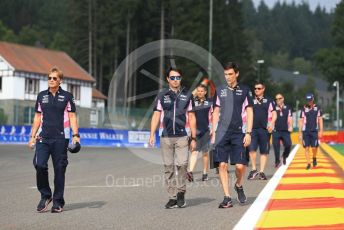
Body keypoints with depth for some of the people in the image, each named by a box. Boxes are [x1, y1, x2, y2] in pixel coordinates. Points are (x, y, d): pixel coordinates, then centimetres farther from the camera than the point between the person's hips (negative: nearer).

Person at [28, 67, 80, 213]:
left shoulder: (67, 96, 4)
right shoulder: (41, 96, 12)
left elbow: (72, 116, 3)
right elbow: (37, 117, 17)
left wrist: (75, 135, -8)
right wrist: (33, 136, 12)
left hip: (60, 138, -2)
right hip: (43, 137, 2)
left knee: (59, 169, 0)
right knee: (39, 165, -13)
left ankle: (58, 202, 10)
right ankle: (45, 196, 5)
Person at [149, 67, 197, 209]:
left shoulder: (187, 95, 8)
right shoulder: (162, 96, 8)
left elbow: (191, 117, 11)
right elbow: (156, 116, 7)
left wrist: (193, 138, 8)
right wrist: (152, 135, -3)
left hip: (182, 136, -1)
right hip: (166, 137, 1)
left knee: (182, 164, -14)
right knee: (168, 167, 1)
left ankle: (181, 192, 5)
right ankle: (172, 197, 6)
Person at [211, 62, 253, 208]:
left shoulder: (244, 90, 5)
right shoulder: (220, 91, 11)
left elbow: (249, 112, 4)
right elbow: (216, 112, 14)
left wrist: (248, 133, -4)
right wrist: (213, 133, 8)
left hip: (238, 133, -2)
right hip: (222, 133, 2)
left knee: (240, 165, -7)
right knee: (222, 165, -4)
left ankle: (239, 186, 25)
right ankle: (227, 198, 2)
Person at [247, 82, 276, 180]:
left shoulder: (268, 101, 10)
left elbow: (274, 113, 6)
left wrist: (272, 123, -10)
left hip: (264, 129, 0)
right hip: (252, 128, 0)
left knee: (264, 151, 1)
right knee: (252, 149, -14)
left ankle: (261, 172, 7)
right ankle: (254, 170, -2)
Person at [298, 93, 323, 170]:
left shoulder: (317, 108, 6)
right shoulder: (304, 109, 4)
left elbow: (320, 120, 7)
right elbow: (301, 121, 5)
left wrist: (321, 131, -1)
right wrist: (300, 133, 2)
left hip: (314, 131, 0)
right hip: (305, 131, 0)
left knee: (314, 147, -5)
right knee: (306, 148, -4)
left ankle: (314, 158, 25)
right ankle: (308, 163, 2)